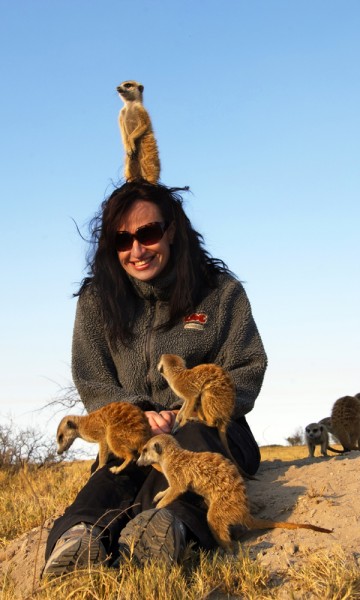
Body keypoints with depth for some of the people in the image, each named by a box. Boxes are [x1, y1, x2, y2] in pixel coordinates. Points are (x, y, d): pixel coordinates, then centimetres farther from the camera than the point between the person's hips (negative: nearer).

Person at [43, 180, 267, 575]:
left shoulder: (221, 291, 4)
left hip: (209, 428, -1)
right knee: (116, 469, -35)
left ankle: (168, 522, -70)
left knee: (196, 439, -38)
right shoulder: (97, 300, 8)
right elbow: (93, 384, 7)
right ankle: (85, 533, -68)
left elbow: (247, 370, 3)